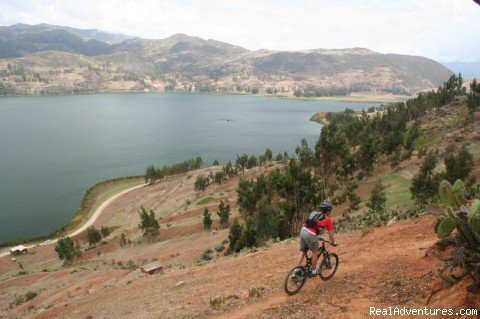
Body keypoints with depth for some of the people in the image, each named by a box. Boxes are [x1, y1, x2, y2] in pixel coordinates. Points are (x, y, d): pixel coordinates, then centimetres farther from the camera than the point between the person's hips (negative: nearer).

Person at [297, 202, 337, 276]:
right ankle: (313, 272, 26)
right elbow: (331, 234, 8)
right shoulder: (328, 219, 6)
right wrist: (333, 243, 25)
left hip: (303, 231, 6)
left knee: (302, 251, 17)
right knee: (315, 253, 14)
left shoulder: (315, 214, 24)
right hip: (310, 234, -6)